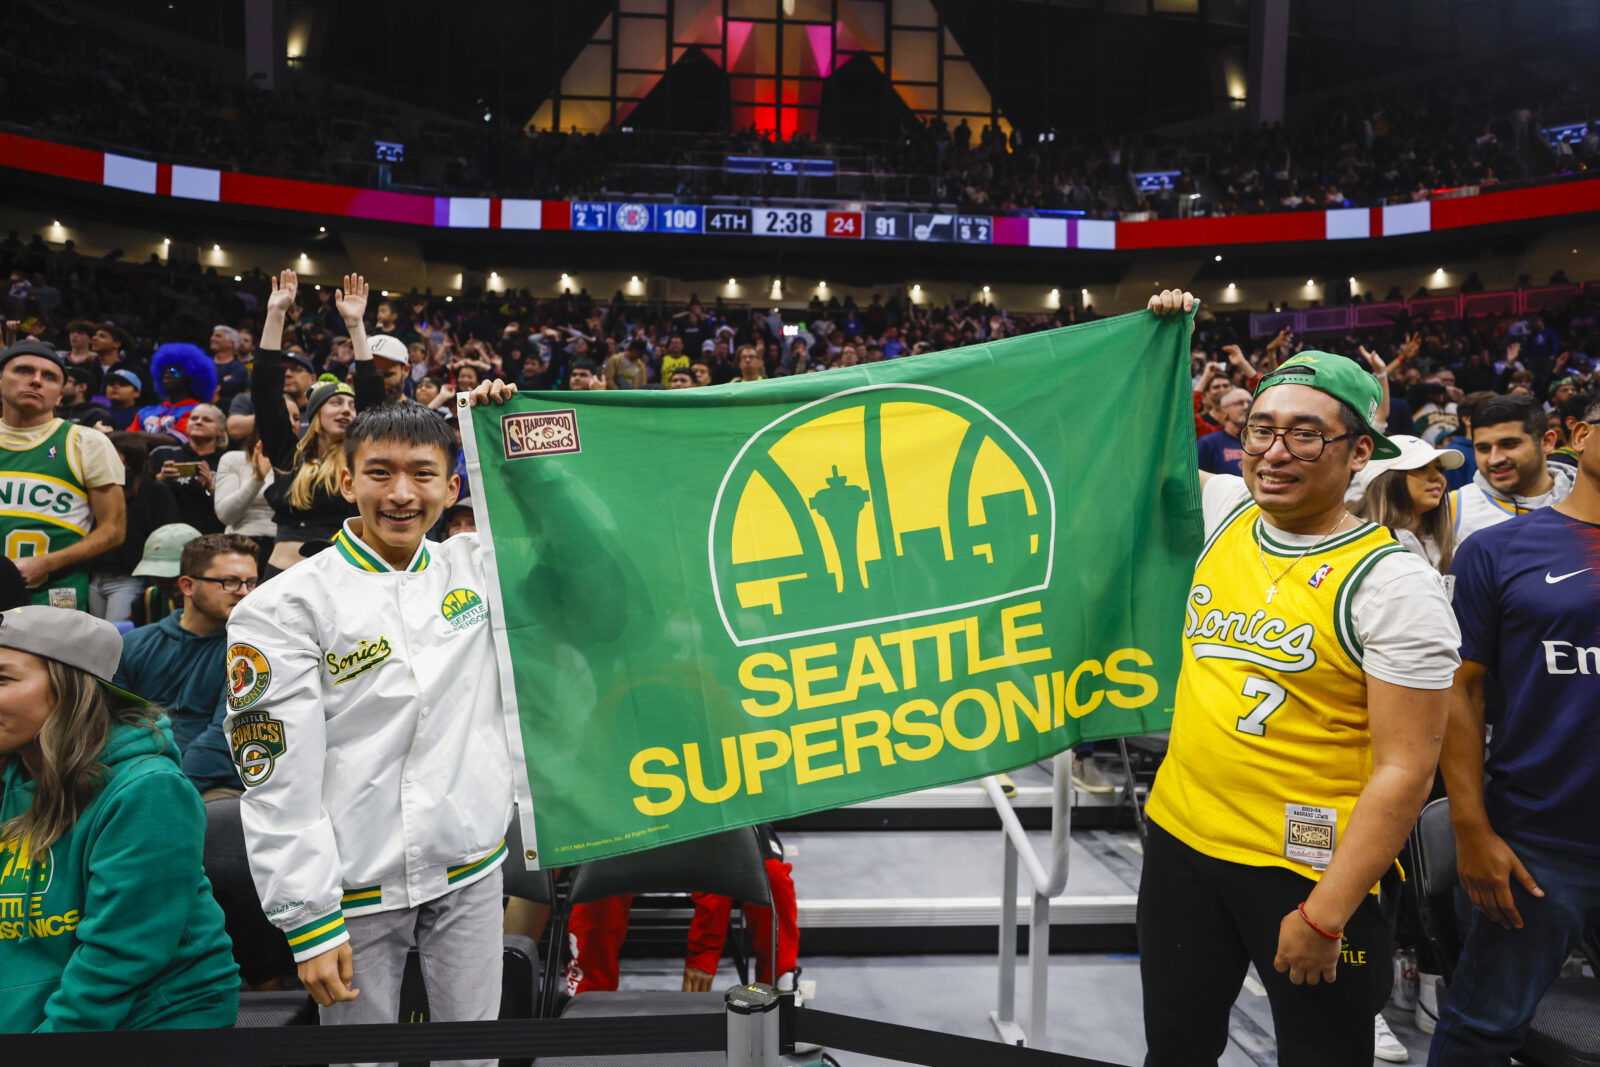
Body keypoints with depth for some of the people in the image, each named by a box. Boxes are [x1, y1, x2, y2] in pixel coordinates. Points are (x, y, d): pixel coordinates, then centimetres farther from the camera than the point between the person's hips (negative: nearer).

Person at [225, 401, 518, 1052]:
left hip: (471, 872, 3)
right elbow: (277, 781, -10)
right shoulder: (285, 606, -9)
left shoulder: (477, 566, 3)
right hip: (357, 883, -3)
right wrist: (308, 920, -13)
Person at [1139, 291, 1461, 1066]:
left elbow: (1405, 770, -16)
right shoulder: (1223, 511, 1)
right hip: (1181, 836, 5)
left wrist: (1325, 916, -17)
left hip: (1313, 868, -5)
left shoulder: (1392, 583, -15)